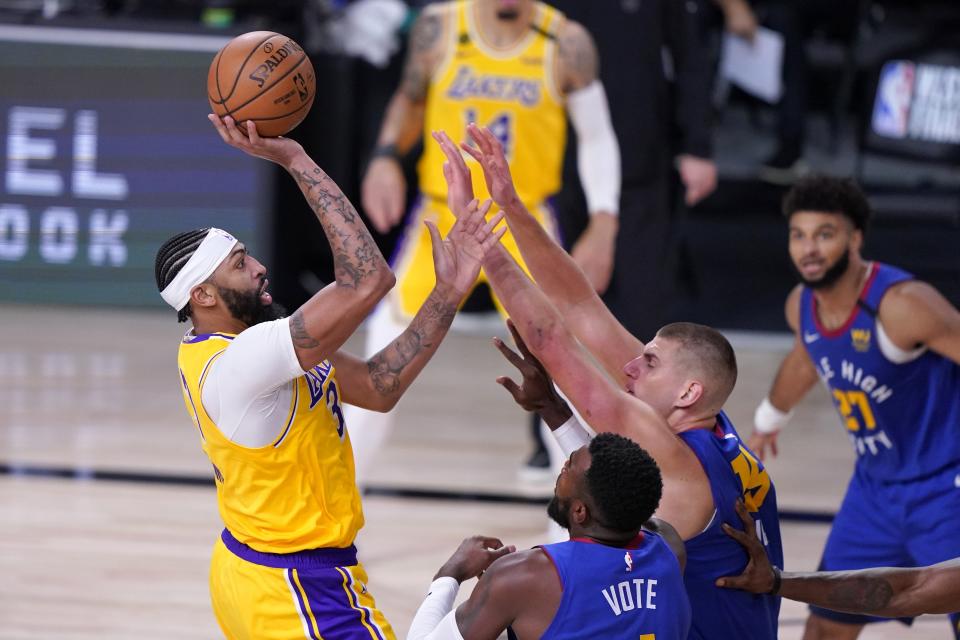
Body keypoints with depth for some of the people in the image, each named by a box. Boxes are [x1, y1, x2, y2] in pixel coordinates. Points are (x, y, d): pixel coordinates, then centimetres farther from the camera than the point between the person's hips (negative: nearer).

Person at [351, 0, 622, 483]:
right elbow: (410, 100, 10)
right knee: (388, 347, 0)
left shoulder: (566, 44, -11)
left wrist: (603, 223, -11)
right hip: (441, 216, 1)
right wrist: (386, 158, -8)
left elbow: (596, 136, -1)